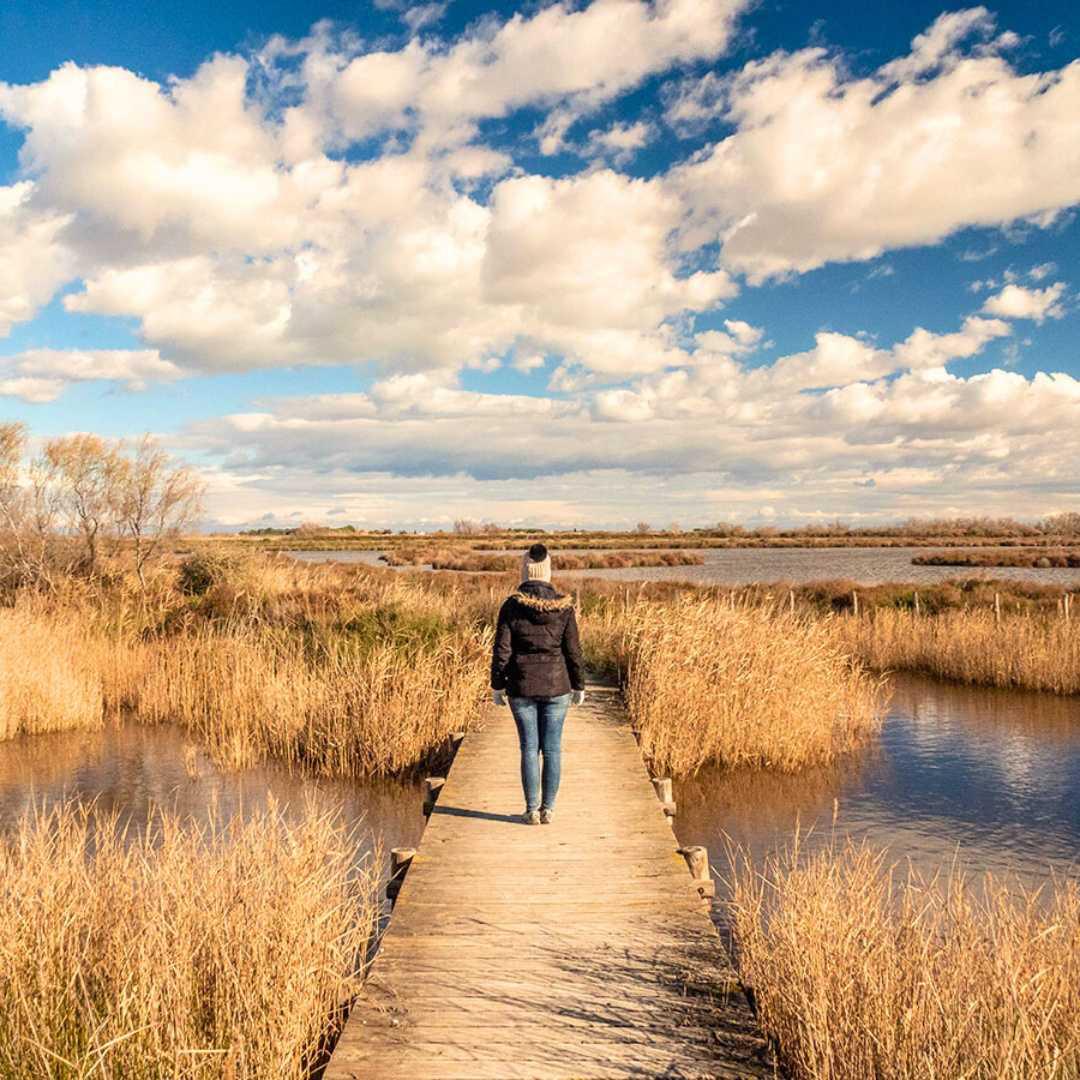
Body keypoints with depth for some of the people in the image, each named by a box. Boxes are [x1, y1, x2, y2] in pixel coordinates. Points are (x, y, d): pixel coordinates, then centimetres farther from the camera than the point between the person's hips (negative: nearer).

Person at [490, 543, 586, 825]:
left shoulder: (511, 606, -8)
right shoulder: (564, 606, -5)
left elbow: (502, 650, -5)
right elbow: (573, 650, -1)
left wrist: (497, 686, 5)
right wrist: (579, 685, 10)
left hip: (521, 687, 0)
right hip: (556, 685, 1)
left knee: (529, 748, 7)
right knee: (552, 749, 9)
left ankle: (532, 810, 11)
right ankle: (548, 809, 13)